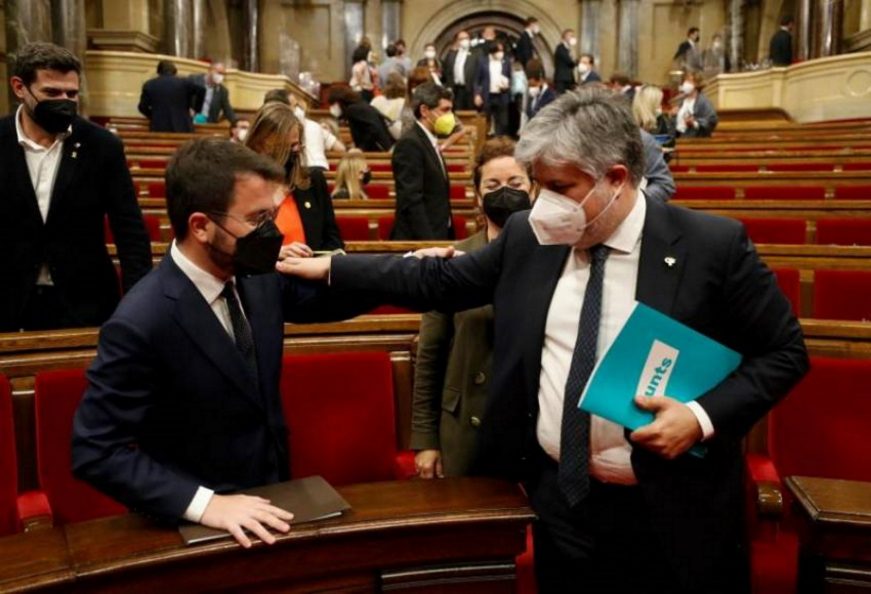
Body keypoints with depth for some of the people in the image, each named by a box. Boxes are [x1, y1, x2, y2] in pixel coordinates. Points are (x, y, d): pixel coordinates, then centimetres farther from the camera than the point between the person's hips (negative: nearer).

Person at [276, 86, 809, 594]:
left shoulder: (713, 245, -11)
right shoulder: (529, 237, -1)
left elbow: (784, 351, -4)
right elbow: (440, 280, 8)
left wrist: (705, 416, -18)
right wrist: (331, 268, 8)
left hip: (668, 513, -3)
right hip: (559, 499, 3)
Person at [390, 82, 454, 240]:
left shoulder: (430, 143, 16)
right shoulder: (410, 144, -13)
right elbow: (411, 201, -21)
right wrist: (428, 242, -25)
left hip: (437, 236, 9)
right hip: (419, 240, -9)